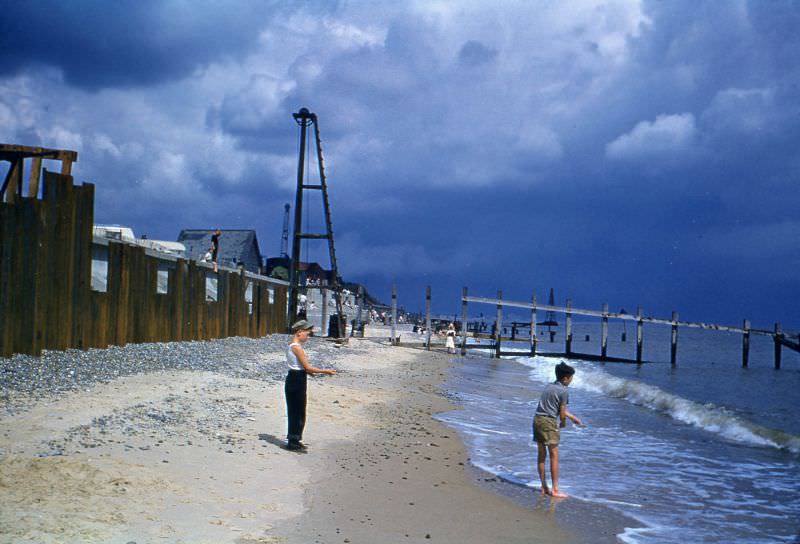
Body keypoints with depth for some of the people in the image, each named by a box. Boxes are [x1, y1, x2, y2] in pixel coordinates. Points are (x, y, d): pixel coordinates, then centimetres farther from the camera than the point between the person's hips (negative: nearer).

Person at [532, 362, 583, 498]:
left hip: (537, 419, 8)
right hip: (549, 422, -8)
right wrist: (563, 423, 16)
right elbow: (562, 413, -6)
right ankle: (555, 490, -1)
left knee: (541, 454, 12)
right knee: (554, 456, -2)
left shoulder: (548, 387, 17)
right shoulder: (564, 391, -8)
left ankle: (544, 487, 17)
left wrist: (573, 417, 33)